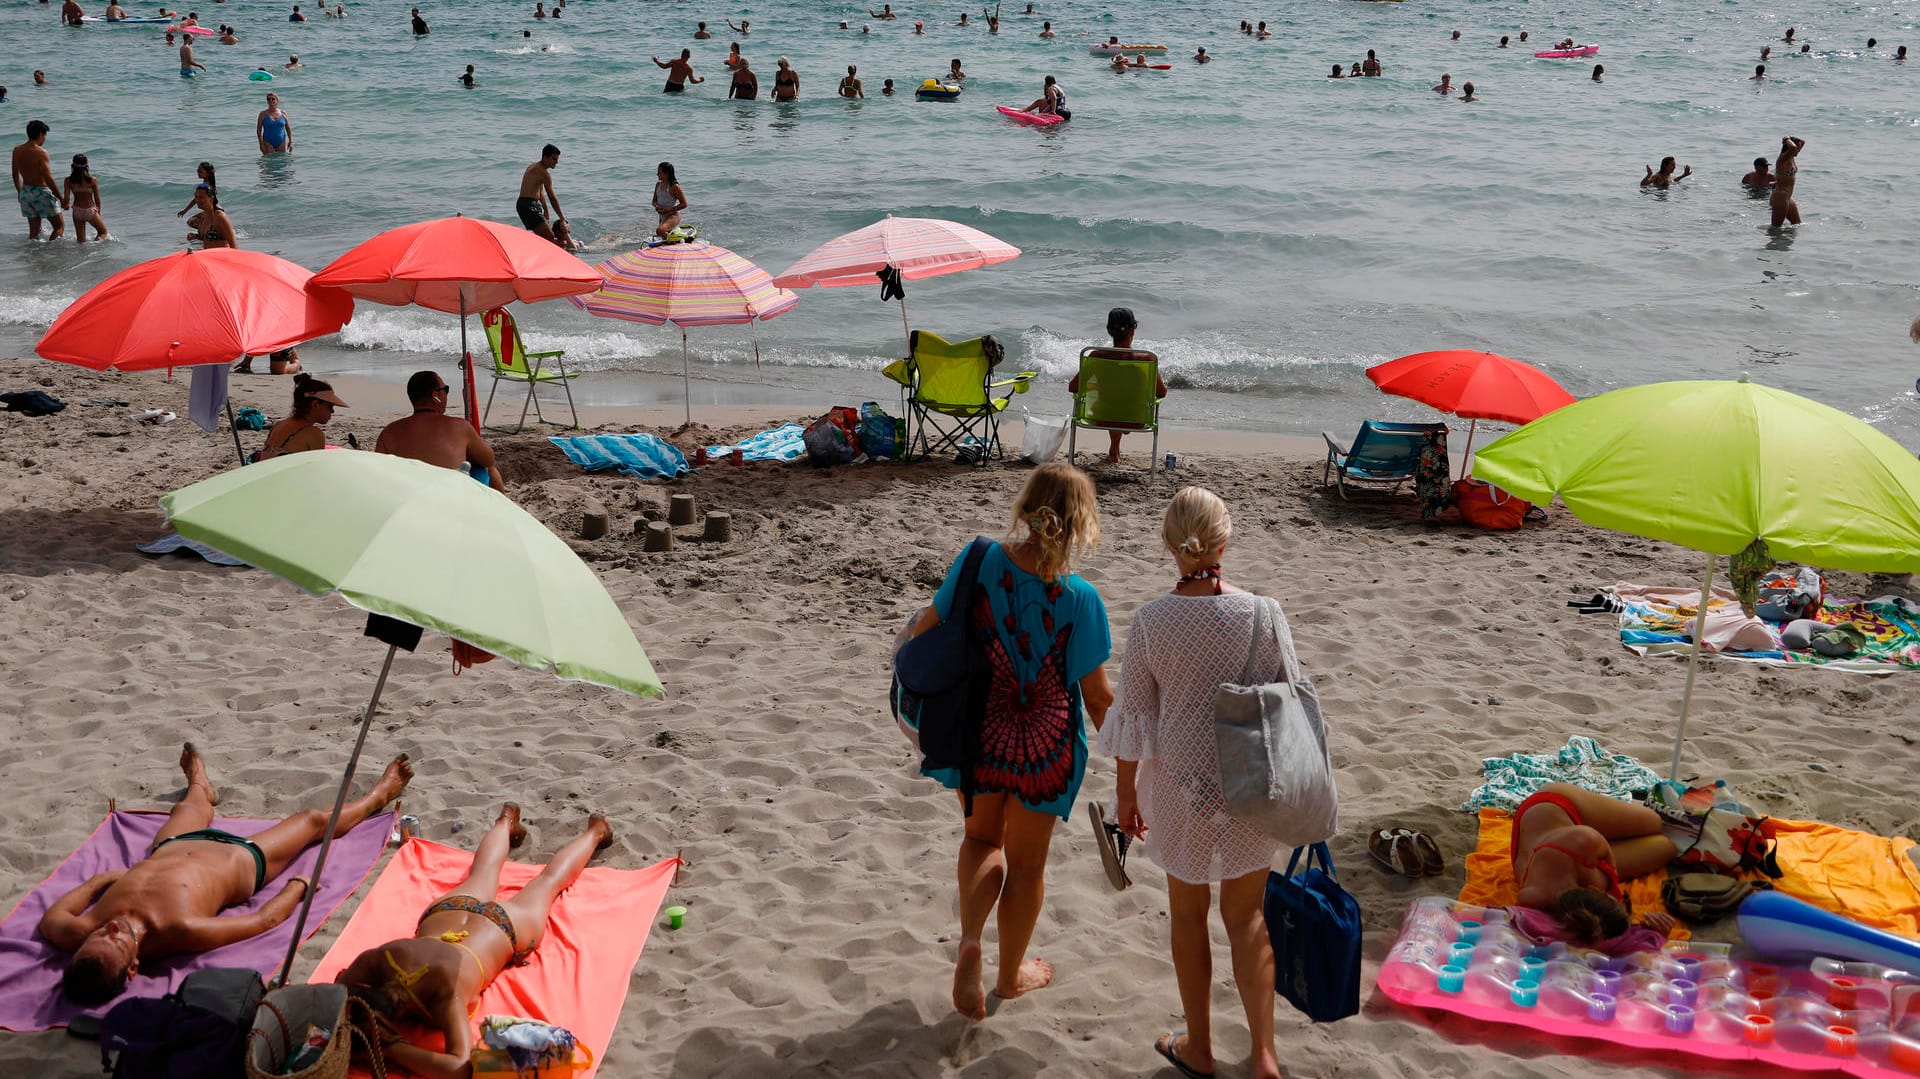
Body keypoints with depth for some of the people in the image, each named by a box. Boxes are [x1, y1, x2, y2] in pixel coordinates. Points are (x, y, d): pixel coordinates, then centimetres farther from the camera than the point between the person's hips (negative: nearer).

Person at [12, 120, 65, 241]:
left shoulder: (17, 150, 4)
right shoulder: (41, 152, -16)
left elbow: (15, 175, 14)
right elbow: (48, 178, -21)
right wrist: (60, 198, -15)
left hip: (26, 192, 7)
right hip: (41, 192, -7)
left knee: (33, 230, 12)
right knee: (60, 225, 5)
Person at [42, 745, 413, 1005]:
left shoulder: (85, 933, -40)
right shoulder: (183, 931, -50)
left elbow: (49, 920, -14)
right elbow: (265, 919, -34)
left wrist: (96, 881, -3)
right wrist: (297, 886, -17)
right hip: (238, 860, -4)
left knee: (190, 808, 37)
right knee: (315, 820, 20)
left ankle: (201, 788, 77)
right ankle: (379, 794, 52)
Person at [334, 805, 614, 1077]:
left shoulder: (446, 988, -50)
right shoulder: (376, 961, -39)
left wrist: (390, 1048, -58)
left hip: (505, 927, -3)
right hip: (447, 912, 3)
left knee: (549, 881, 29)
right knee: (483, 873, 39)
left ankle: (595, 830, 56)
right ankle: (507, 820, 68)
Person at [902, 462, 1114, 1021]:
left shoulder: (979, 562, -15)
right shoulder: (1080, 599, -20)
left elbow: (927, 627, -3)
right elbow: (1098, 696, -13)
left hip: (977, 733, 2)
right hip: (1044, 745, -2)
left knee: (982, 837, 27)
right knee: (1026, 862, 20)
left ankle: (969, 941, 5)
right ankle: (1011, 974, 38)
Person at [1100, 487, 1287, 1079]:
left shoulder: (1149, 622, -15)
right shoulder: (1262, 615, -15)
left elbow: (1133, 719, -8)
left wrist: (1127, 793, 7)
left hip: (1179, 787, 0)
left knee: (1188, 913, 18)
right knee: (1246, 917, 17)